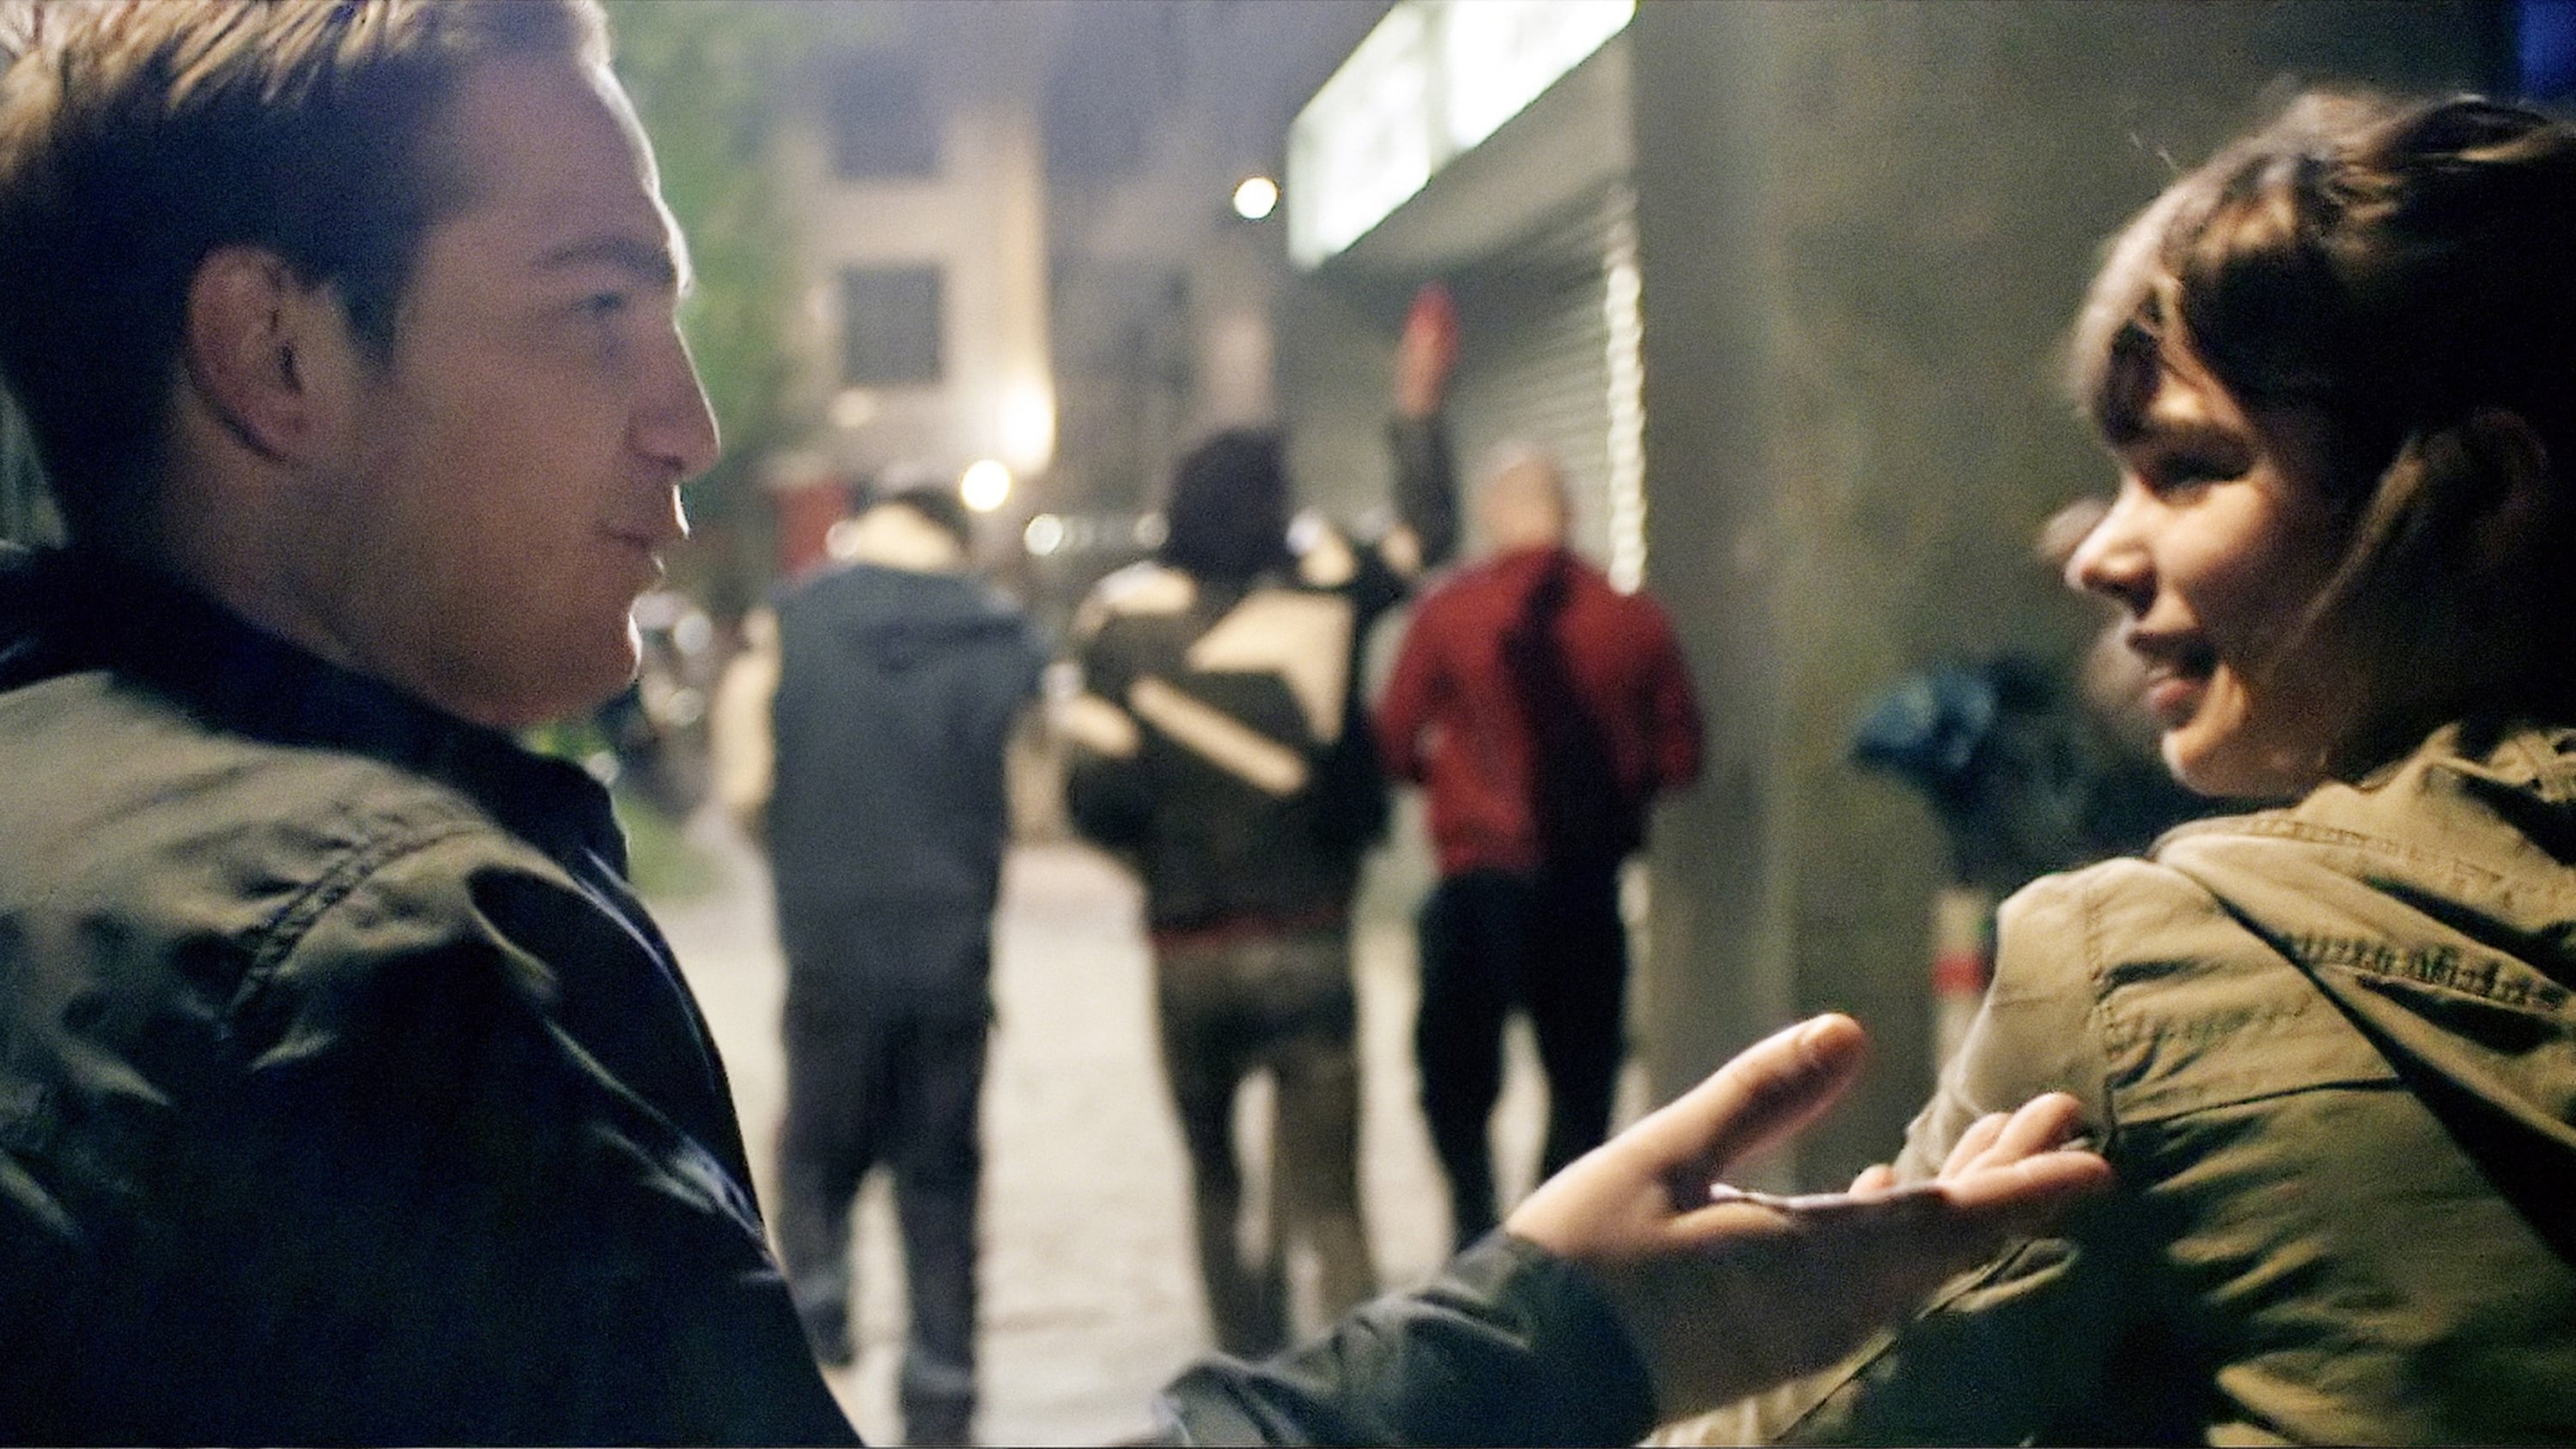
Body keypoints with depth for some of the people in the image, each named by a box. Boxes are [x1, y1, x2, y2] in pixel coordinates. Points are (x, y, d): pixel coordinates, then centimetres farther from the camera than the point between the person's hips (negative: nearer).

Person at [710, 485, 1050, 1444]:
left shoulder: (789, 622, -2)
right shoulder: (1008, 640, -1)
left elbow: (748, 793, -4)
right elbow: (1037, 802, 0)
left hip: (832, 944, -1)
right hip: (954, 951, 1)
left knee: (817, 1153, 18)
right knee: (940, 1179, 12)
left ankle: (816, 1287, -7)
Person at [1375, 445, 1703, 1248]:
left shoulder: (1447, 612, -6)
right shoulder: (1635, 619, -1)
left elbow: (1395, 743, -4)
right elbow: (1678, 756, 3)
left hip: (1480, 876, -2)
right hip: (1589, 882, 2)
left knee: (1457, 1070, 11)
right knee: (1581, 1077, 13)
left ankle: (1476, 1222, 1)